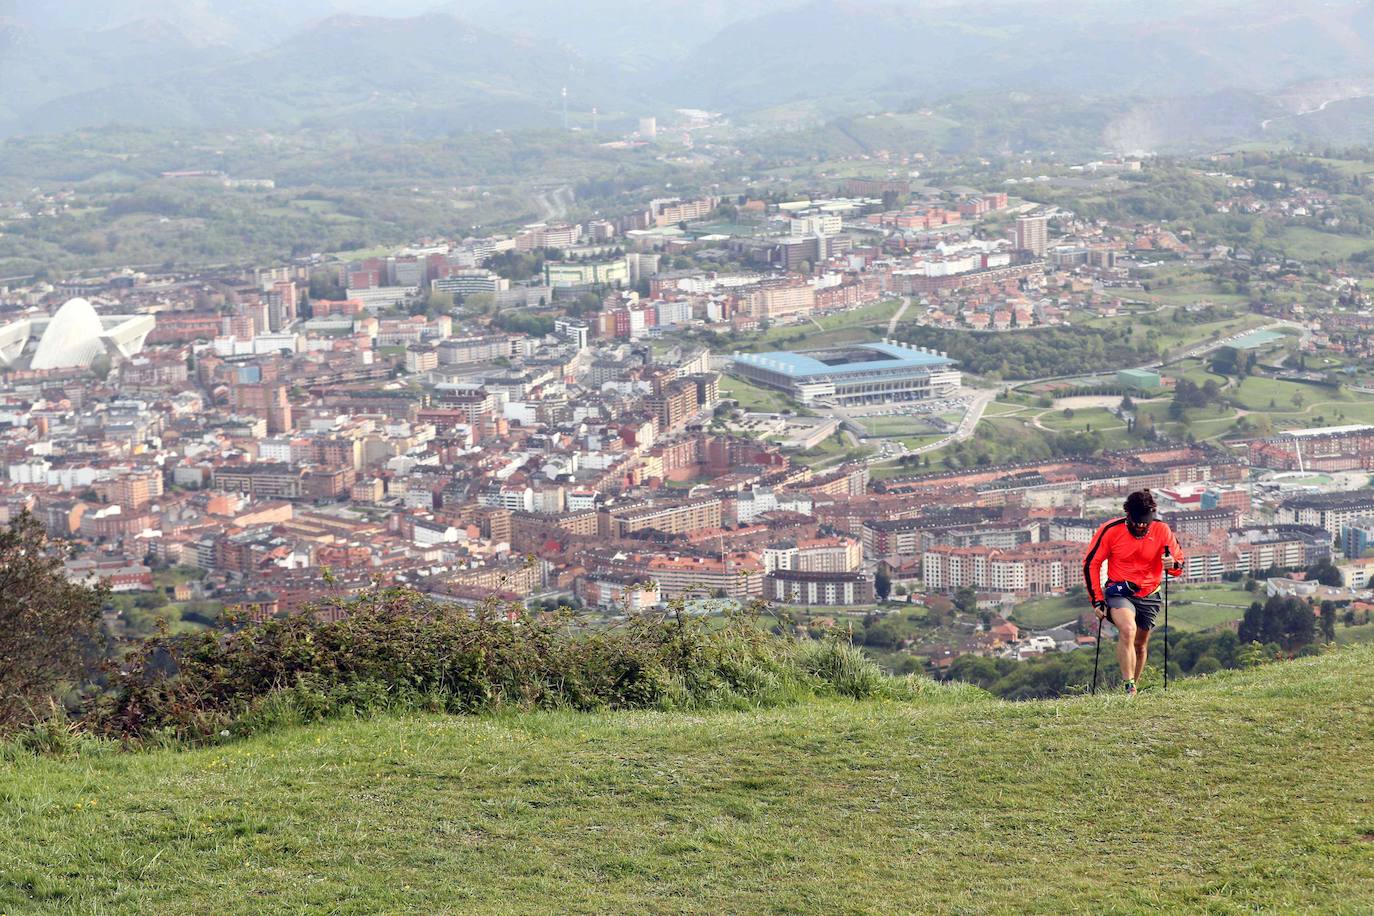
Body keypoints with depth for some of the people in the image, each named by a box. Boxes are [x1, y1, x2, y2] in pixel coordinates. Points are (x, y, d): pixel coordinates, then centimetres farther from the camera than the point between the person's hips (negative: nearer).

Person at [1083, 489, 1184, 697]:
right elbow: (1091, 564, -4)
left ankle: (1133, 686, 29)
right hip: (1119, 592, -3)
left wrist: (1173, 564, -27)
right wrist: (1097, 600, -7)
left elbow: (1179, 564, -1)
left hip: (1148, 596, 3)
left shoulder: (1161, 530, -8)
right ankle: (1128, 687, -31)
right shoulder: (1111, 531, -14)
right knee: (1127, 630, -28)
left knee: (1140, 645, 11)